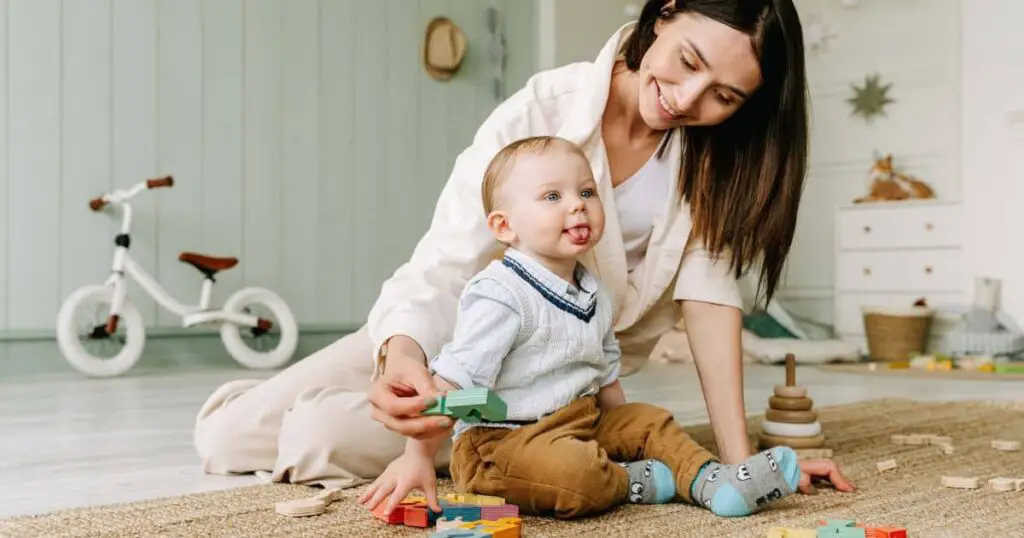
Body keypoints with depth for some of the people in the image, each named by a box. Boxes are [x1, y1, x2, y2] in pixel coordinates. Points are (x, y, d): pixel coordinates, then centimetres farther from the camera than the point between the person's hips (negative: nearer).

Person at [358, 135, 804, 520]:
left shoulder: (593, 294, 8)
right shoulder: (500, 297, -20)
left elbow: (604, 374, 21)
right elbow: (450, 383, -23)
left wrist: (628, 438, 22)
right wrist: (418, 457, -26)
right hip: (499, 440, -9)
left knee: (650, 421, 8)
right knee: (576, 472, -33)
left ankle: (711, 481, -7)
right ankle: (639, 481, -6)